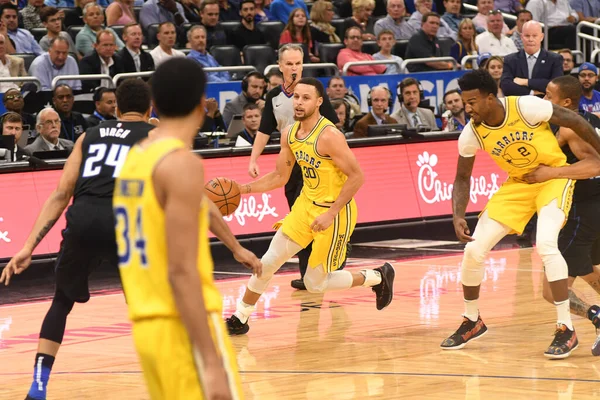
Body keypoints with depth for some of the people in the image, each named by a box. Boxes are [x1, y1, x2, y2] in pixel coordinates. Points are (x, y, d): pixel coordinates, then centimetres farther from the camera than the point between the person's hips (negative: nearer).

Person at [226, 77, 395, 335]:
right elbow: (280, 177, 12)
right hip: (306, 204, 7)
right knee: (269, 261, 2)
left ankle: (377, 277, 21)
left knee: (315, 284, 0)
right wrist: (244, 189, -1)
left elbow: (356, 176, -22)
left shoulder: (329, 136, -24)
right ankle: (240, 319, 16)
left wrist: (331, 214, -25)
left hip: (335, 211, -7)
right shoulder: (289, 134, 0)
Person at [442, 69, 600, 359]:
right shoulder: (471, 134, -15)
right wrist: (457, 216, -16)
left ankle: (566, 329, -18)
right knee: (474, 250, -2)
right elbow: (462, 178, -1)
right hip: (518, 184, 5)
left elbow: (574, 121, -14)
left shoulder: (526, 107, -28)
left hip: (555, 175, -5)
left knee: (545, 244, -28)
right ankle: (471, 321, 22)